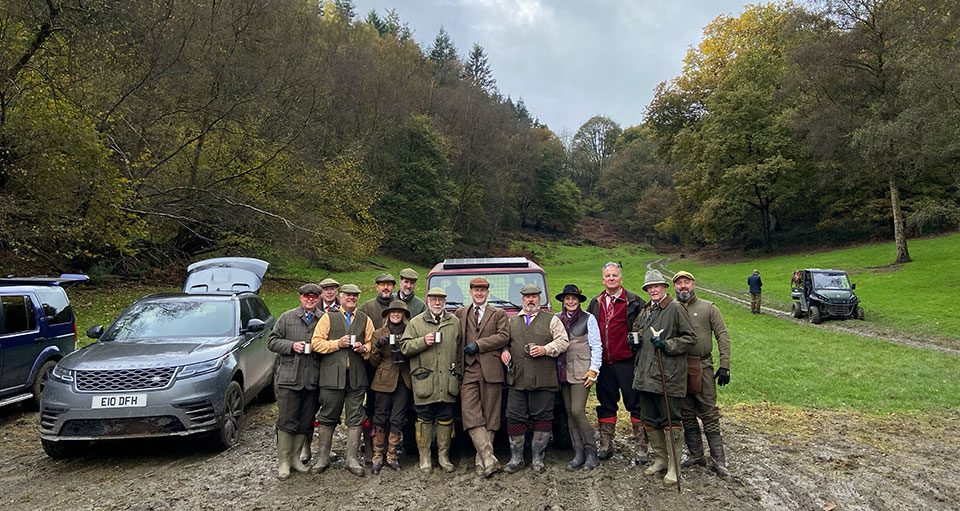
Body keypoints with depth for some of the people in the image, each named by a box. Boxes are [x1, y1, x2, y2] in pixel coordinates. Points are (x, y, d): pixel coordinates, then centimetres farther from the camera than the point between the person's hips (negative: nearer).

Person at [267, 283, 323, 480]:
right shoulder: (287, 317, 7)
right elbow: (272, 342, 6)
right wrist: (291, 345, -9)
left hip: (313, 379, 2)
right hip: (289, 377, -2)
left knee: (305, 422, 9)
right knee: (286, 421, -1)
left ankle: (296, 457, 23)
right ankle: (283, 462, 9)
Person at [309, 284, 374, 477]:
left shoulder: (365, 320, 15)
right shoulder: (328, 318, 7)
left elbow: (372, 344, 14)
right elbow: (316, 343, 0)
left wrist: (364, 348, -7)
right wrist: (337, 343, -11)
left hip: (357, 377, 2)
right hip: (332, 376, -2)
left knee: (355, 419, 2)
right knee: (327, 418, 5)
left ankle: (352, 459, 11)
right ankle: (323, 458, 18)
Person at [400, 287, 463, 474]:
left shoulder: (455, 322, 12)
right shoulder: (415, 323, 5)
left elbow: (459, 351, 15)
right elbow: (404, 347, 1)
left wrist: (458, 375, 11)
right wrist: (423, 342, -14)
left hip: (448, 381, 2)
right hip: (424, 380, -2)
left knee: (446, 419, 7)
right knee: (425, 420, 2)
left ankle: (443, 455, 21)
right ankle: (424, 457, 14)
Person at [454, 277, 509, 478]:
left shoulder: (499, 314, 11)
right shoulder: (460, 314, 17)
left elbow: (503, 336, -3)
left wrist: (478, 344, -11)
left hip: (491, 370, -1)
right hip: (468, 370, 2)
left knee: (490, 416, 1)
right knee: (471, 415, -10)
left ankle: (482, 460, 9)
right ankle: (490, 459, -9)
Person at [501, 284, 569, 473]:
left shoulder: (551, 320, 10)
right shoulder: (512, 321, 19)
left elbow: (563, 342, 2)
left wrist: (545, 350, -13)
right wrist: (504, 351, 4)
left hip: (543, 379, -2)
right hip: (516, 379, 2)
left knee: (542, 418, 1)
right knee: (515, 417, 2)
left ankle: (538, 458, 13)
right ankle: (516, 458, 16)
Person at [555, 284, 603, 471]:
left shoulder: (588, 318, 0)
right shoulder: (557, 319, 10)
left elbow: (596, 347, 0)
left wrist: (593, 370, -7)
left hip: (581, 371, -4)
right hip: (563, 371, 4)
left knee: (577, 411, -12)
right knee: (569, 412, 5)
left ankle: (591, 450, 3)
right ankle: (578, 453, 14)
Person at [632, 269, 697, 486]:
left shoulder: (676, 309, -5)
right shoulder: (644, 312, 16)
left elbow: (690, 338, -7)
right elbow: (635, 331, 32)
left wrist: (667, 345, -17)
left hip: (668, 376, -7)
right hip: (645, 375, 7)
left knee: (671, 421, -2)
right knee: (650, 421, 14)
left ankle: (673, 466, 7)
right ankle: (660, 459, 29)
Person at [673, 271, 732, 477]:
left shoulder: (708, 308, 2)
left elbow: (723, 336, 0)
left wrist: (724, 366, -6)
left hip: (702, 367, -3)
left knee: (709, 413, -1)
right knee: (687, 415, 10)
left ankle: (718, 460, 7)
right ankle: (696, 455, 23)